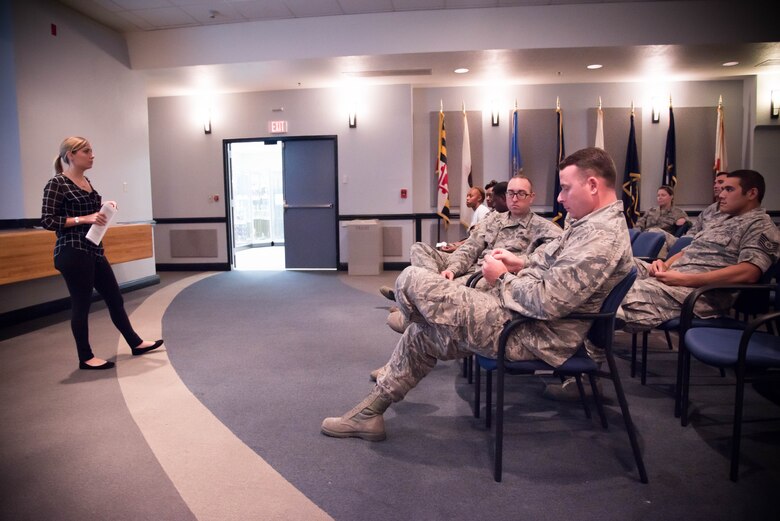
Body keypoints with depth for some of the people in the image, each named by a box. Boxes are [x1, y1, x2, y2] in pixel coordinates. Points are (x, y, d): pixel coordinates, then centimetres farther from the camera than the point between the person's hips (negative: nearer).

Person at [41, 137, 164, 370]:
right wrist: (84, 219, -20)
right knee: (81, 304, 1)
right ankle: (85, 357, 15)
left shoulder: (86, 181, 13)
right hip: (73, 252, -8)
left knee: (115, 298, 13)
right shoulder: (57, 183, -10)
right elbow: (47, 221, -14)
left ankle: (135, 343, 24)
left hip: (94, 250, 8)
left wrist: (103, 209, 3)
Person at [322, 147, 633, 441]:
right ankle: (371, 412, 25)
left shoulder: (601, 237, -21)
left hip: (530, 336, -11)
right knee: (420, 334, 16)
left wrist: (503, 278, -11)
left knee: (410, 281, -8)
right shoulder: (595, 222, 13)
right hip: (527, 316, 11)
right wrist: (522, 264, 5)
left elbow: (547, 302, -27)